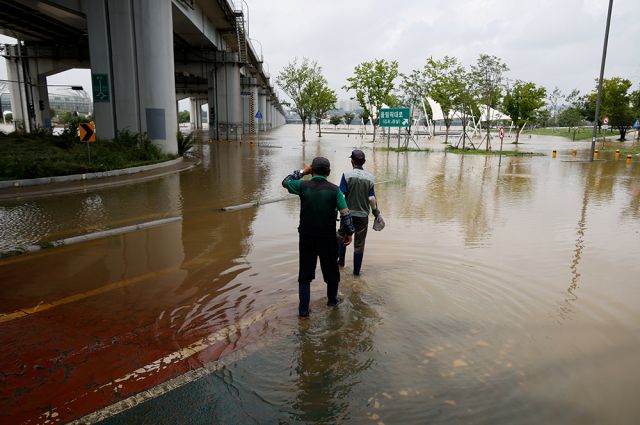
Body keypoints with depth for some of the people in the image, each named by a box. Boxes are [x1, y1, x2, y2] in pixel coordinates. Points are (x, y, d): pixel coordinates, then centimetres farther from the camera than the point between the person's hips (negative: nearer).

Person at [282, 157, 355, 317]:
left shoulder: (303, 186, -7)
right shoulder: (334, 190, -8)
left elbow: (285, 182, 13)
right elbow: (345, 214, -10)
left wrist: (302, 171, 17)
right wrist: (348, 233, 2)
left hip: (306, 238, 1)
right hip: (328, 238, -1)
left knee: (305, 274, 11)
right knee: (331, 270, 19)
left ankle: (303, 308, 14)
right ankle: (332, 299, 37)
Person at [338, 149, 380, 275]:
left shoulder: (347, 175, -11)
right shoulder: (369, 177, -5)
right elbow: (371, 198, -6)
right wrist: (376, 211, 9)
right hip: (363, 214, 1)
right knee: (359, 243, 9)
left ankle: (341, 261, 33)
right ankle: (356, 271, 16)